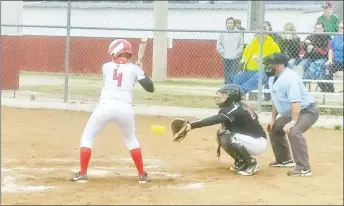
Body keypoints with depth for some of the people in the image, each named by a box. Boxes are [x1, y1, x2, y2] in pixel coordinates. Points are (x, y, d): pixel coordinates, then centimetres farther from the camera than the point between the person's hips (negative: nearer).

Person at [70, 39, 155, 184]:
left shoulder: (106, 67, 14)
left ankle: (82, 174, 8)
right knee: (131, 139, 26)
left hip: (106, 106, -1)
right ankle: (142, 174, 24)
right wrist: (140, 72, 27)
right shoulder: (134, 69, 11)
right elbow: (150, 88, 11)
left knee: (87, 137, 16)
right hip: (125, 108, 1)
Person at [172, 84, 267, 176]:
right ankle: (241, 162, 13)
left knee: (229, 139, -29)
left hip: (258, 143, -10)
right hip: (250, 139, 10)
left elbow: (215, 120, -34)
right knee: (221, 134, 5)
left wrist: (191, 125, -42)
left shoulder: (236, 110, -22)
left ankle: (251, 163, -11)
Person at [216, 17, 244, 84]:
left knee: (234, 74, -6)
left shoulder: (238, 33, -2)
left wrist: (237, 52, -4)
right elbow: (219, 44, 6)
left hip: (235, 58, -1)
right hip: (225, 58, 1)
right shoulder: (223, 33, 0)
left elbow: (241, 45, 3)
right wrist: (222, 51, -1)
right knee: (227, 74, 6)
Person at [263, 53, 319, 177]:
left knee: (293, 132, -34)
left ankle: (304, 168, -34)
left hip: (307, 111, -11)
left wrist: (293, 122, -41)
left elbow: (295, 101, -36)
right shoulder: (273, 78, 5)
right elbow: (276, 100, 17)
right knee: (274, 129, 20)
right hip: (290, 113, 11)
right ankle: (284, 160, 35)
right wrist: (273, 119, 14)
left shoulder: (289, 78, -27)